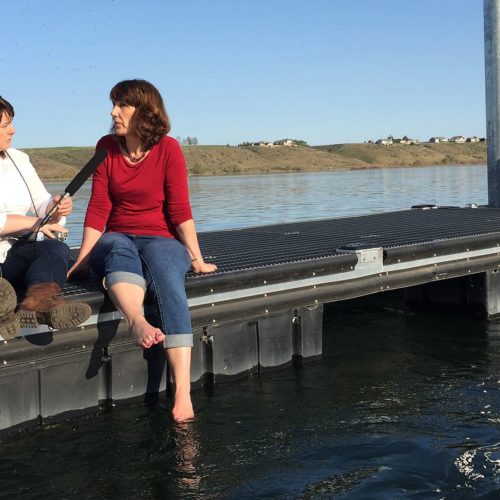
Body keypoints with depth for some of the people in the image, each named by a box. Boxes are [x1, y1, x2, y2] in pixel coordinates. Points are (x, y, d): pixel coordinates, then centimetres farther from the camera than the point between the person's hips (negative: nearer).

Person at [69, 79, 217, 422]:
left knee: (167, 276, -35)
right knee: (119, 247, -35)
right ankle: (138, 322, -67)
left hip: (161, 240, -2)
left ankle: (183, 393, -49)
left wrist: (197, 258, -8)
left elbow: (180, 209, -5)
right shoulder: (107, 148, 7)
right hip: (116, 242, 2)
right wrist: (82, 261, -4)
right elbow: (98, 209, 3)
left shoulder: (168, 149, -2)